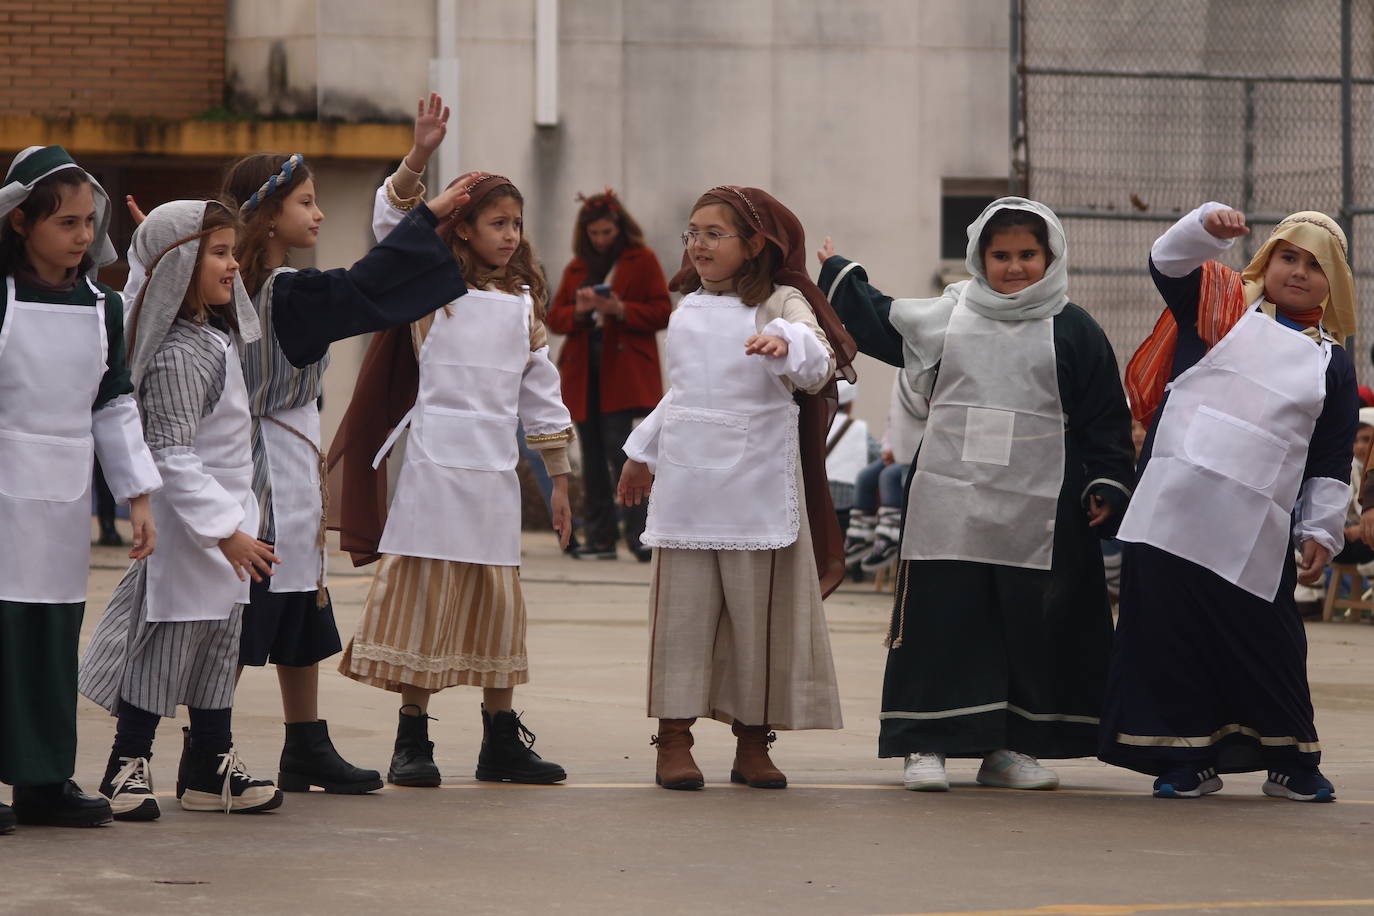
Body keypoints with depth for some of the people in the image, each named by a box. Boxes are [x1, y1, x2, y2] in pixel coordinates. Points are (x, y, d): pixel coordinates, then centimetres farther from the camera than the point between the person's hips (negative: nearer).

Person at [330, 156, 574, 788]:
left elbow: (541, 393, 17)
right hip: (434, 462, -4)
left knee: (497, 602, 8)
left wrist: (559, 480, 15)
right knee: (424, 594, -2)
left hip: (495, 469, 4)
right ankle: (412, 742, 4)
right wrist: (420, 154, -28)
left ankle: (502, 742, 16)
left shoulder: (523, 303, 14)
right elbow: (391, 223, -14)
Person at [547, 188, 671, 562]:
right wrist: (578, 310, -8)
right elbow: (554, 317, 13)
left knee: (617, 445, -17)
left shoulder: (641, 260, 5)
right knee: (592, 455, 5)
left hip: (623, 369, -5)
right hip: (584, 371, 5)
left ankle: (639, 536, -15)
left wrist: (621, 310, -16)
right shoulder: (576, 267, 17)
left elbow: (661, 313, -1)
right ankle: (598, 538, 9)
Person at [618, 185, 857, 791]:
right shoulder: (689, 309, 14)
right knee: (683, 609, 2)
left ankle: (752, 745, 11)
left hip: (757, 485, -4)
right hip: (686, 484, 4)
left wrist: (786, 343, -43)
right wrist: (643, 452, 33)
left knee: (759, 610, 2)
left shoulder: (779, 304, -4)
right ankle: (674, 740, 6)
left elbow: (816, 367, -22)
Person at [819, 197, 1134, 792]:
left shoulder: (1074, 332, 4)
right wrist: (838, 275, 28)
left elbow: (1106, 419, 5)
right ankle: (926, 743, 2)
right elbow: (876, 324, 25)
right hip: (948, 508, 1)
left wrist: (1107, 486, -3)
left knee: (1031, 629, 3)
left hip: (1038, 516, -1)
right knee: (939, 623, -3)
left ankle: (1009, 748, 12)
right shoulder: (944, 319, 9)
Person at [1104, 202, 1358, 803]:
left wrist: (1321, 532, 6)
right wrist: (1210, 227, -26)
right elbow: (1169, 263, -7)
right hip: (1174, 509, -1)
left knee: (1268, 642, 2)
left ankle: (1292, 760, 17)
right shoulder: (1221, 305, 10)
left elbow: (1332, 462, 13)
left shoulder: (1331, 363, 13)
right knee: (1172, 632, 0)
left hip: (1257, 529, 1)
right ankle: (1187, 759, 9)